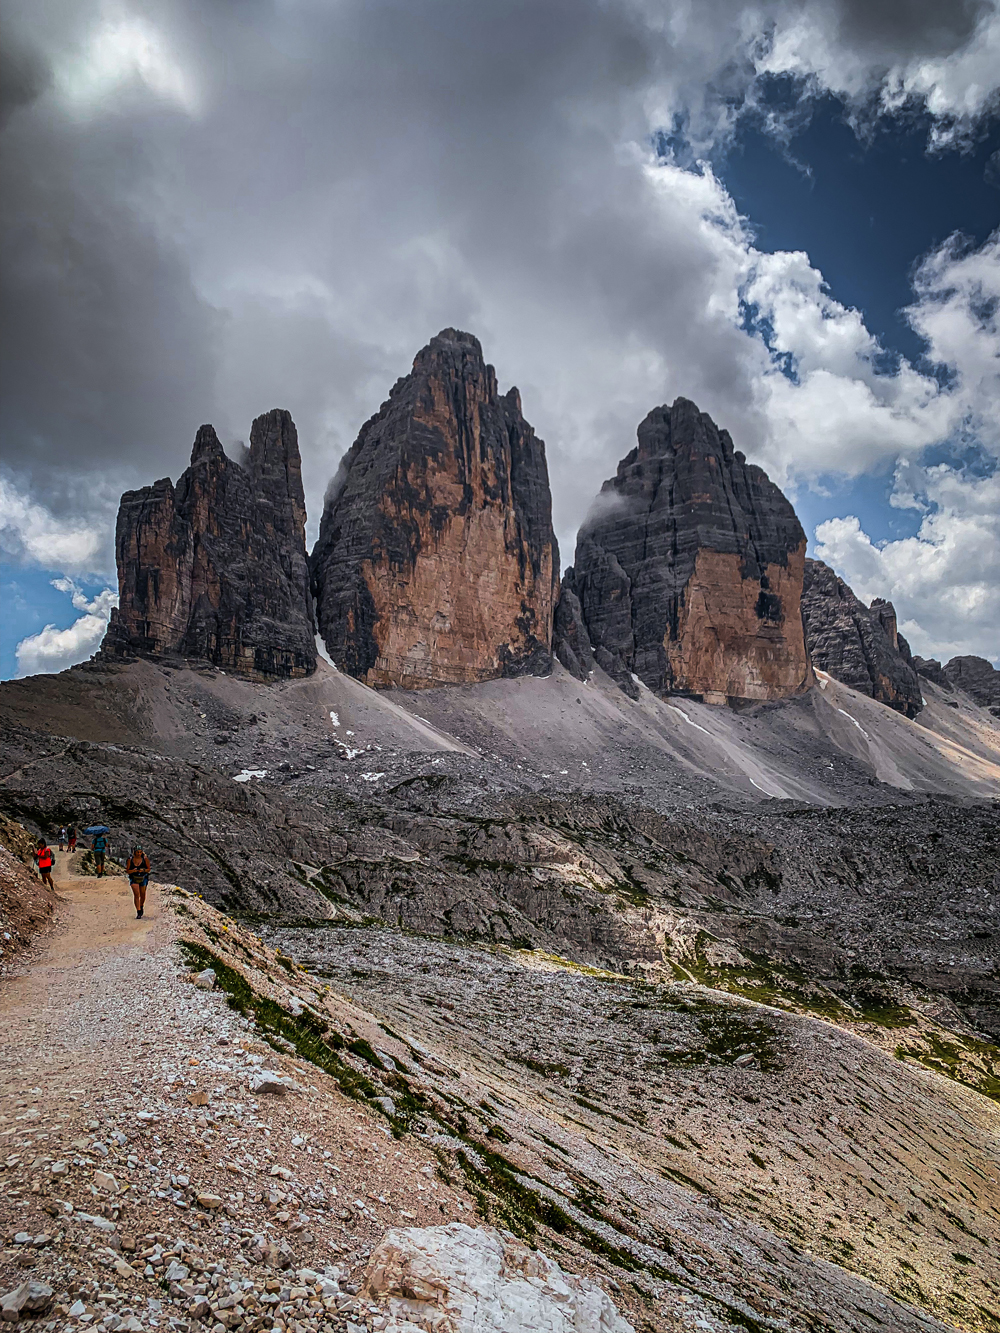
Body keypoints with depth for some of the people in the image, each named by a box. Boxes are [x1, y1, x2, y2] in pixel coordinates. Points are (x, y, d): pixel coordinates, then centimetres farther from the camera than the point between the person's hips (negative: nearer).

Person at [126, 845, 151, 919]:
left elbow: (148, 869, -1)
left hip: (143, 878, 1)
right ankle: (138, 912, -14)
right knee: (136, 895, -15)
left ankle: (141, 907, 42)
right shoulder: (130, 860, -10)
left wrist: (143, 870, -22)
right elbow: (127, 871, -4)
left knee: (142, 895, 12)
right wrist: (133, 871, -23)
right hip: (134, 878, -1)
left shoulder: (145, 859, -10)